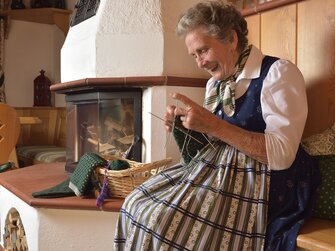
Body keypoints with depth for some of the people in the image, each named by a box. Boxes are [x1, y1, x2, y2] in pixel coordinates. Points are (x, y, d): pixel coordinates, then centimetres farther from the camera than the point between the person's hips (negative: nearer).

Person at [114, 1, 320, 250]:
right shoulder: (215, 83, 13)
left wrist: (214, 125, -24)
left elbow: (282, 155, -21)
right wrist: (184, 126, -1)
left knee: (161, 221, -21)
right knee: (137, 205, -5)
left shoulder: (278, 72, -10)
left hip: (260, 184, -7)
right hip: (213, 170, 8)